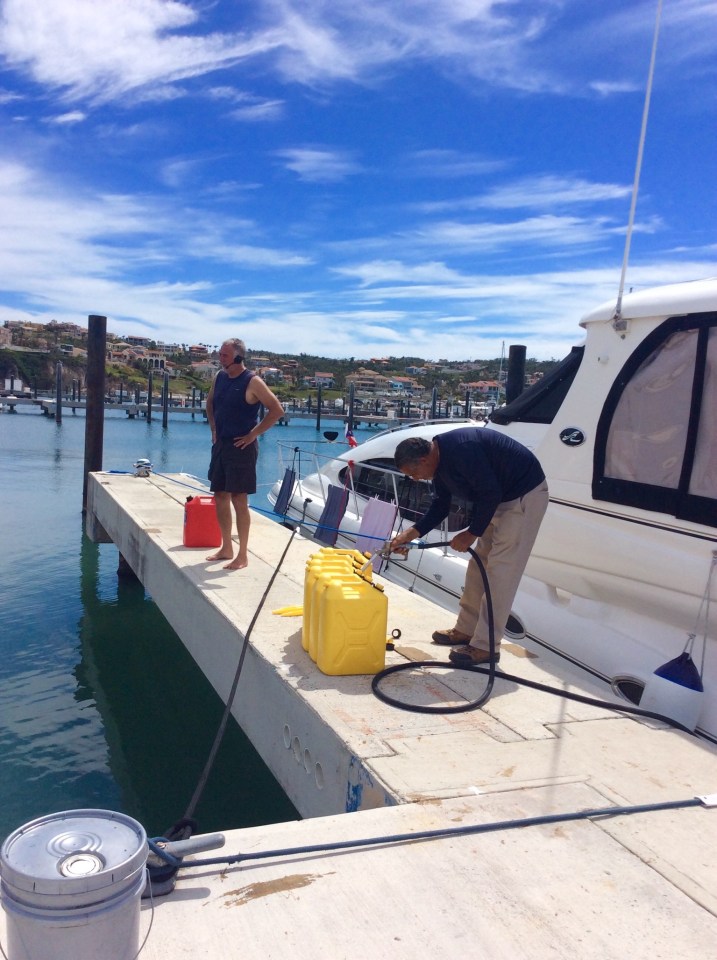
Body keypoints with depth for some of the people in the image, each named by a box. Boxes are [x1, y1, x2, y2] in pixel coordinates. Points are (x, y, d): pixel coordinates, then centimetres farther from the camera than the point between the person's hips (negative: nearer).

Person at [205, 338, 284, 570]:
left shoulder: (252, 382, -12)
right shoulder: (219, 377, 8)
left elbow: (277, 410, -14)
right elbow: (210, 403, 26)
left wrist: (253, 435, -13)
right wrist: (214, 429, 14)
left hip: (241, 447, -7)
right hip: (220, 445, 7)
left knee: (239, 499, -5)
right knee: (220, 497, 11)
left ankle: (242, 555, 4)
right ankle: (226, 548, 24)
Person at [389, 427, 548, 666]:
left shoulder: (461, 450, -30)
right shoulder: (440, 461, 2)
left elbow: (490, 493, -28)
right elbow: (440, 507, 10)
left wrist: (472, 533, -17)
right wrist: (411, 533, -1)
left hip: (525, 495, -10)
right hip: (500, 499, 10)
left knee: (500, 569, -11)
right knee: (479, 565, 14)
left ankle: (485, 647, -6)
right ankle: (466, 630, 26)